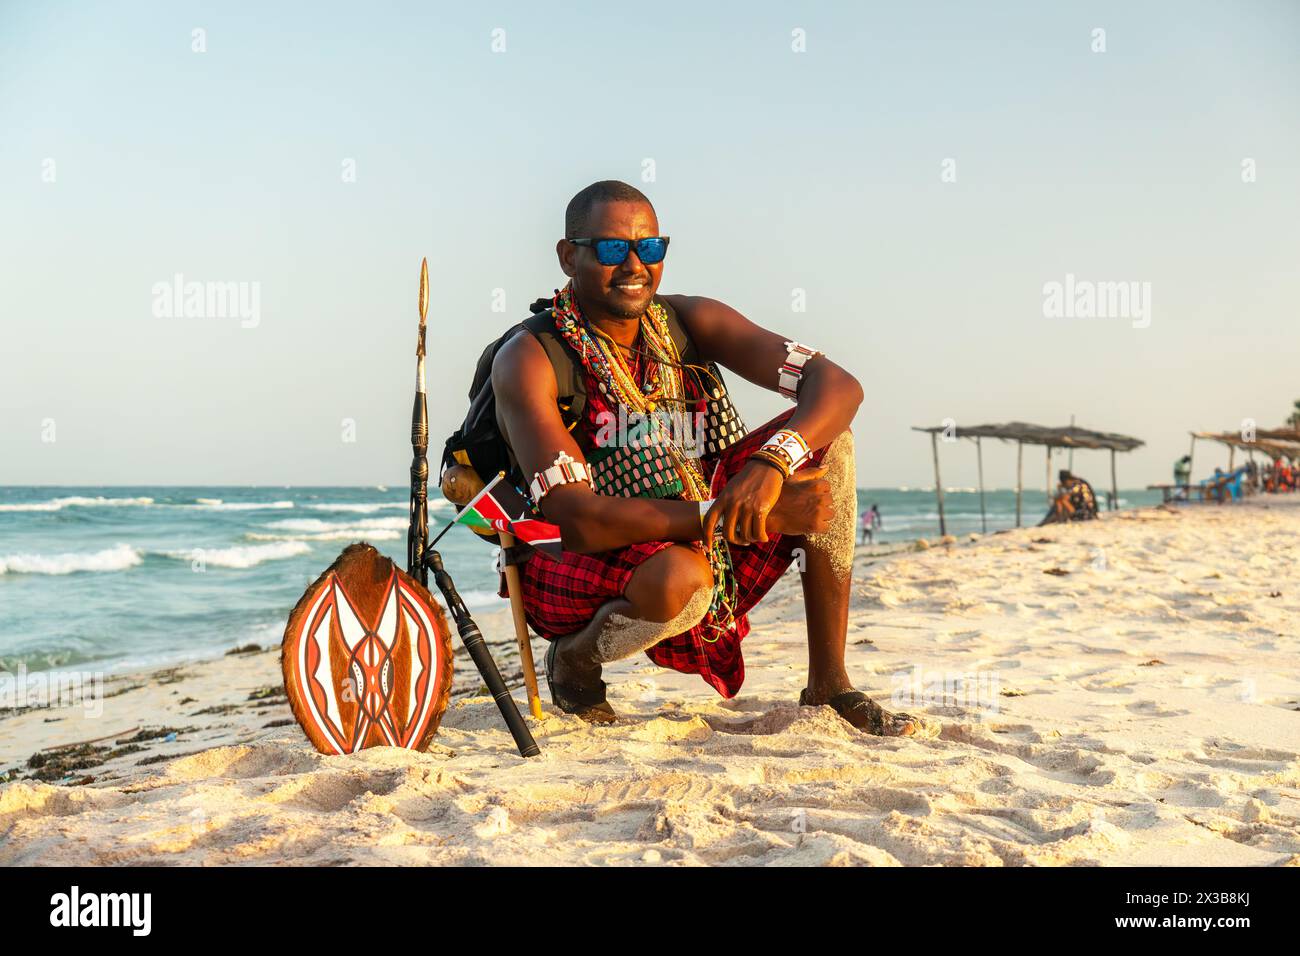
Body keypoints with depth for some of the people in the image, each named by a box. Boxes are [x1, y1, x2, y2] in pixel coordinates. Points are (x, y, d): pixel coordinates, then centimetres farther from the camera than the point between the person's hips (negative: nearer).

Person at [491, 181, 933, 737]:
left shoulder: (689, 321, -4)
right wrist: (729, 517, -34)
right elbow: (577, 519, -29)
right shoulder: (529, 359, -18)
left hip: (708, 545, 6)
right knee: (680, 577, -40)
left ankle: (828, 685, -8)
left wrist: (770, 464, -35)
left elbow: (838, 386, -14)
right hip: (578, 567, -5)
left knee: (823, 441, -12)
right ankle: (572, 658, -3)